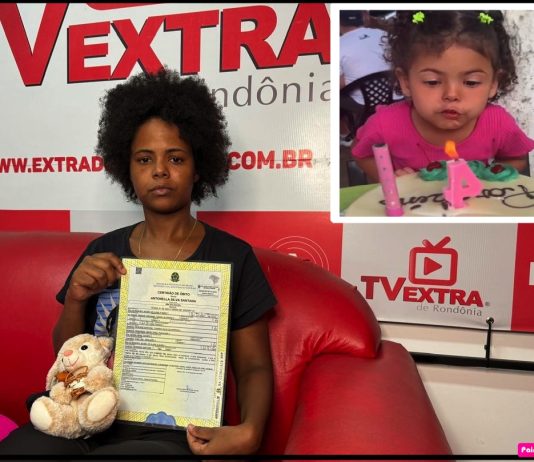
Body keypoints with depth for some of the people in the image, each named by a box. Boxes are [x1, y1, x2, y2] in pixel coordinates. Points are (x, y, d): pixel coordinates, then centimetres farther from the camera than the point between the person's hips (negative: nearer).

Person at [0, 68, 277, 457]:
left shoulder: (234, 256, -4)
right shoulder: (102, 252, 6)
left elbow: (254, 366, 0)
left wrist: (250, 431, -19)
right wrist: (76, 299, -7)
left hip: (175, 432, -2)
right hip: (89, 421, 3)